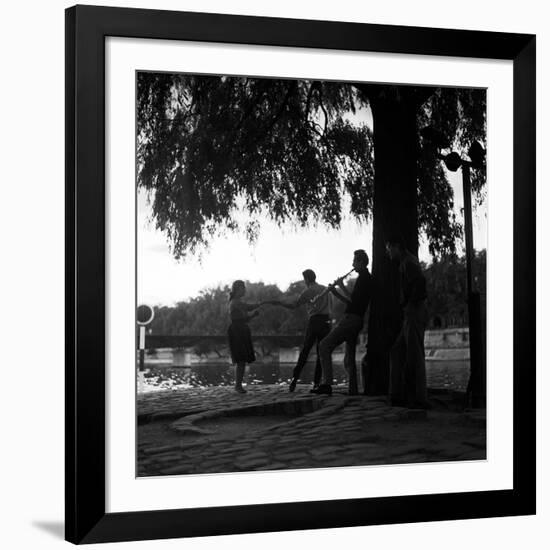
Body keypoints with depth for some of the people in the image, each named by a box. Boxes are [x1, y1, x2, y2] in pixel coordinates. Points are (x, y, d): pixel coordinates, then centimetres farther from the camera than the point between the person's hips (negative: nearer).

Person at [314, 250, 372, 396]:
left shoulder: (363, 278, -9)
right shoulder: (367, 278, 23)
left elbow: (352, 299, -19)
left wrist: (341, 286, -7)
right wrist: (335, 291, 15)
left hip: (351, 319, -11)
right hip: (356, 321, 11)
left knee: (325, 346, -16)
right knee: (349, 358, 13)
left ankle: (327, 384, -25)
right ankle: (353, 391, 12)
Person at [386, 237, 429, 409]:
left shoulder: (408, 263, -10)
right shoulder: (407, 262, 21)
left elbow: (420, 281, -27)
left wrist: (412, 303, -19)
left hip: (414, 312, -11)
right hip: (411, 315, 11)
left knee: (414, 356, -7)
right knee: (397, 352, 12)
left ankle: (419, 399, -4)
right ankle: (400, 396, 13)